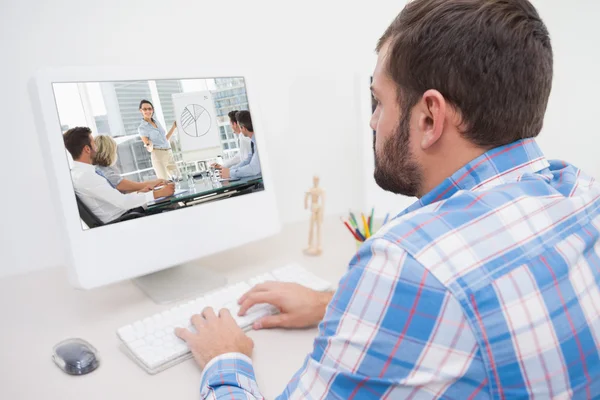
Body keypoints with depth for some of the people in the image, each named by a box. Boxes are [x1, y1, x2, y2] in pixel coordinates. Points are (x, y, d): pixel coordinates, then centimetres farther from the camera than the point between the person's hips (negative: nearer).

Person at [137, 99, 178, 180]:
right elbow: (149, 149, -6)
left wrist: (174, 127, 17)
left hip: (169, 153, 7)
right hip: (158, 155, -7)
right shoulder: (142, 127, -4)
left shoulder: (157, 122, 14)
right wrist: (150, 147, -29)